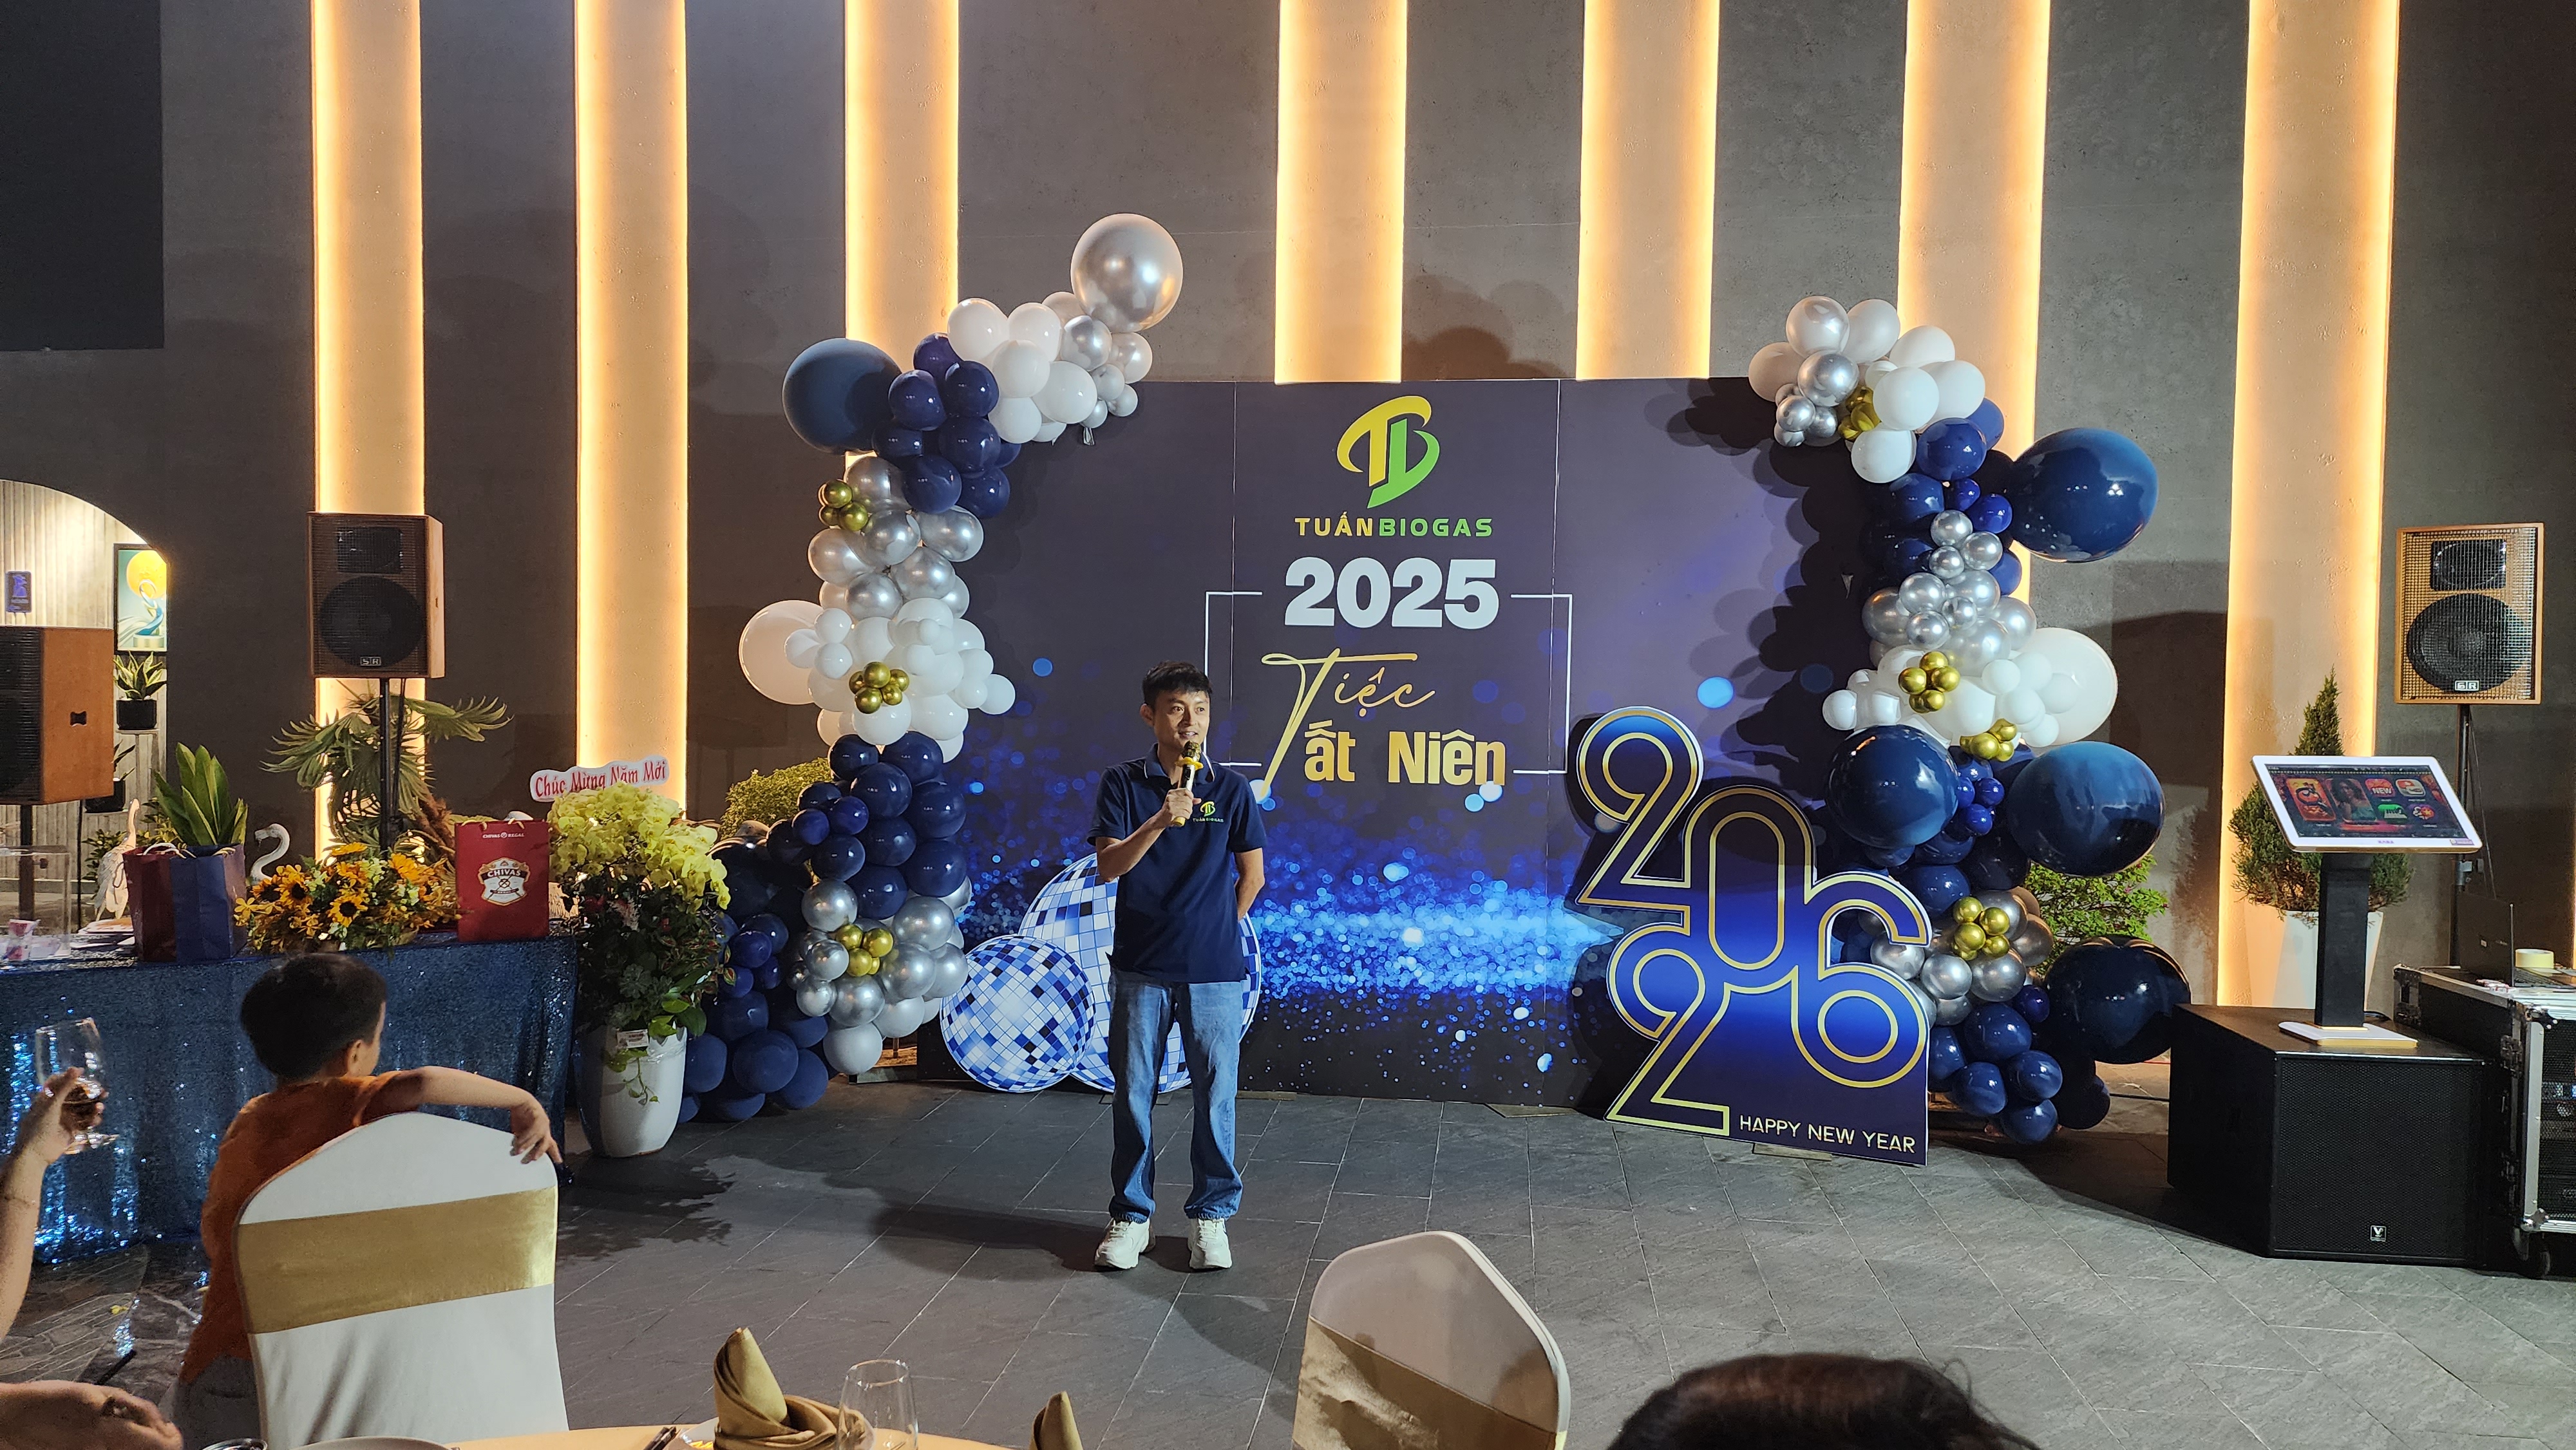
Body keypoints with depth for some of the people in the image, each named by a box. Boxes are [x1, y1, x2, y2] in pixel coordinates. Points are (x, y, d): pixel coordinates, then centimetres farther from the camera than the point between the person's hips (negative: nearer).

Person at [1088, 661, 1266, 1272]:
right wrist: (1162, 820, -25)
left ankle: (1210, 1216, 22)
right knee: (1132, 1095, 8)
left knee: (1215, 1097, 6)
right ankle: (1130, 1215, 23)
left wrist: (1217, 928, 10)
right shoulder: (1124, 783, -1)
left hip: (1214, 971, 0)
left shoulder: (1231, 788, 0)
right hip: (1140, 969, 0)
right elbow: (1109, 866, -12)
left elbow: (1252, 875, 8)